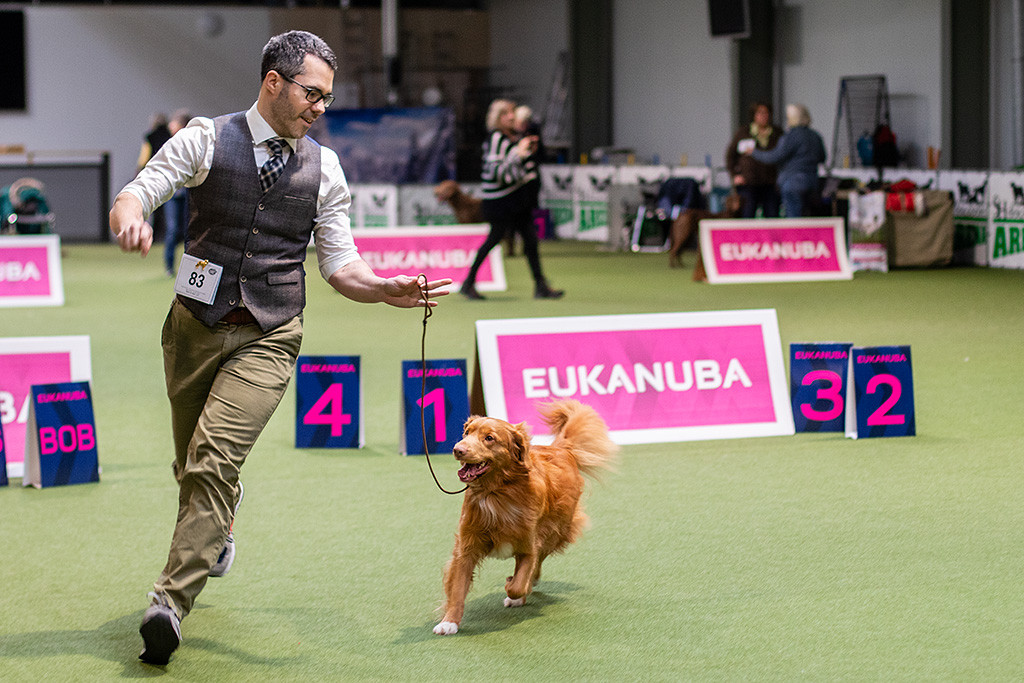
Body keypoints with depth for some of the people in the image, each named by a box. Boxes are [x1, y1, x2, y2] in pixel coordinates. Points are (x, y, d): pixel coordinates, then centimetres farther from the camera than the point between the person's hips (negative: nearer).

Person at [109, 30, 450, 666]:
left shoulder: (324, 167, 4)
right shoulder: (207, 140, -2)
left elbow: (340, 265, 7)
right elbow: (134, 195, -8)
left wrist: (386, 289, -13)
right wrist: (131, 216, -33)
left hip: (270, 336, -1)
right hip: (195, 325, 1)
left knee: (214, 461, -17)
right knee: (192, 465, 15)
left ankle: (171, 602, -17)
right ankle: (219, 524, 50)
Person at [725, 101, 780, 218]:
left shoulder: (777, 134, 10)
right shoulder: (743, 133, 5)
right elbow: (730, 154, 11)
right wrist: (735, 175, 1)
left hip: (770, 185, 2)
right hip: (748, 183, -2)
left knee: (772, 216, -1)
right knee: (747, 217, -6)